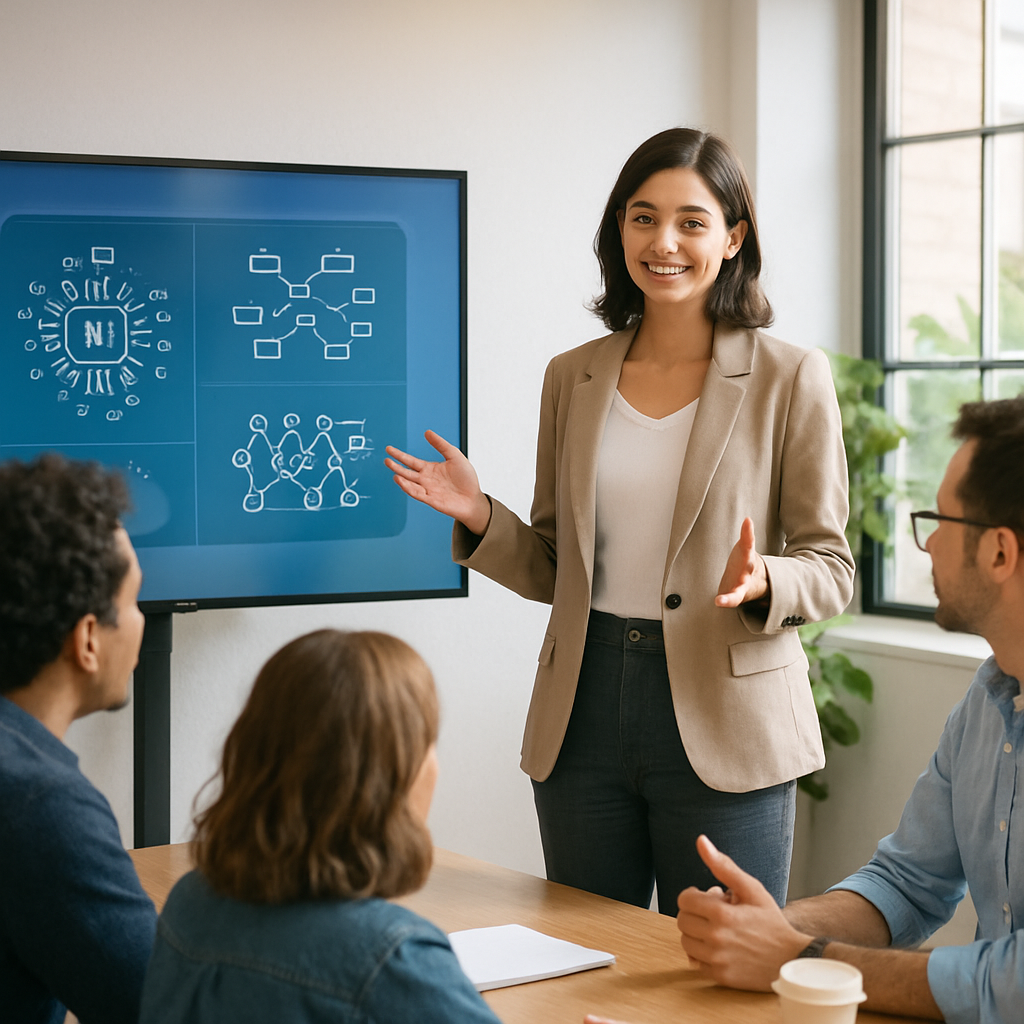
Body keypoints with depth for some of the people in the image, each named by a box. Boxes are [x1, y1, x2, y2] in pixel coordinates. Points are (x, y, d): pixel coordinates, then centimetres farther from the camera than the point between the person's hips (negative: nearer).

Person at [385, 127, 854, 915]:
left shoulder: (791, 379, -2)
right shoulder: (573, 377, 10)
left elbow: (831, 568, -1)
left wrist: (761, 582, -21)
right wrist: (481, 518, -3)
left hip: (723, 722, -3)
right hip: (585, 714, 4)